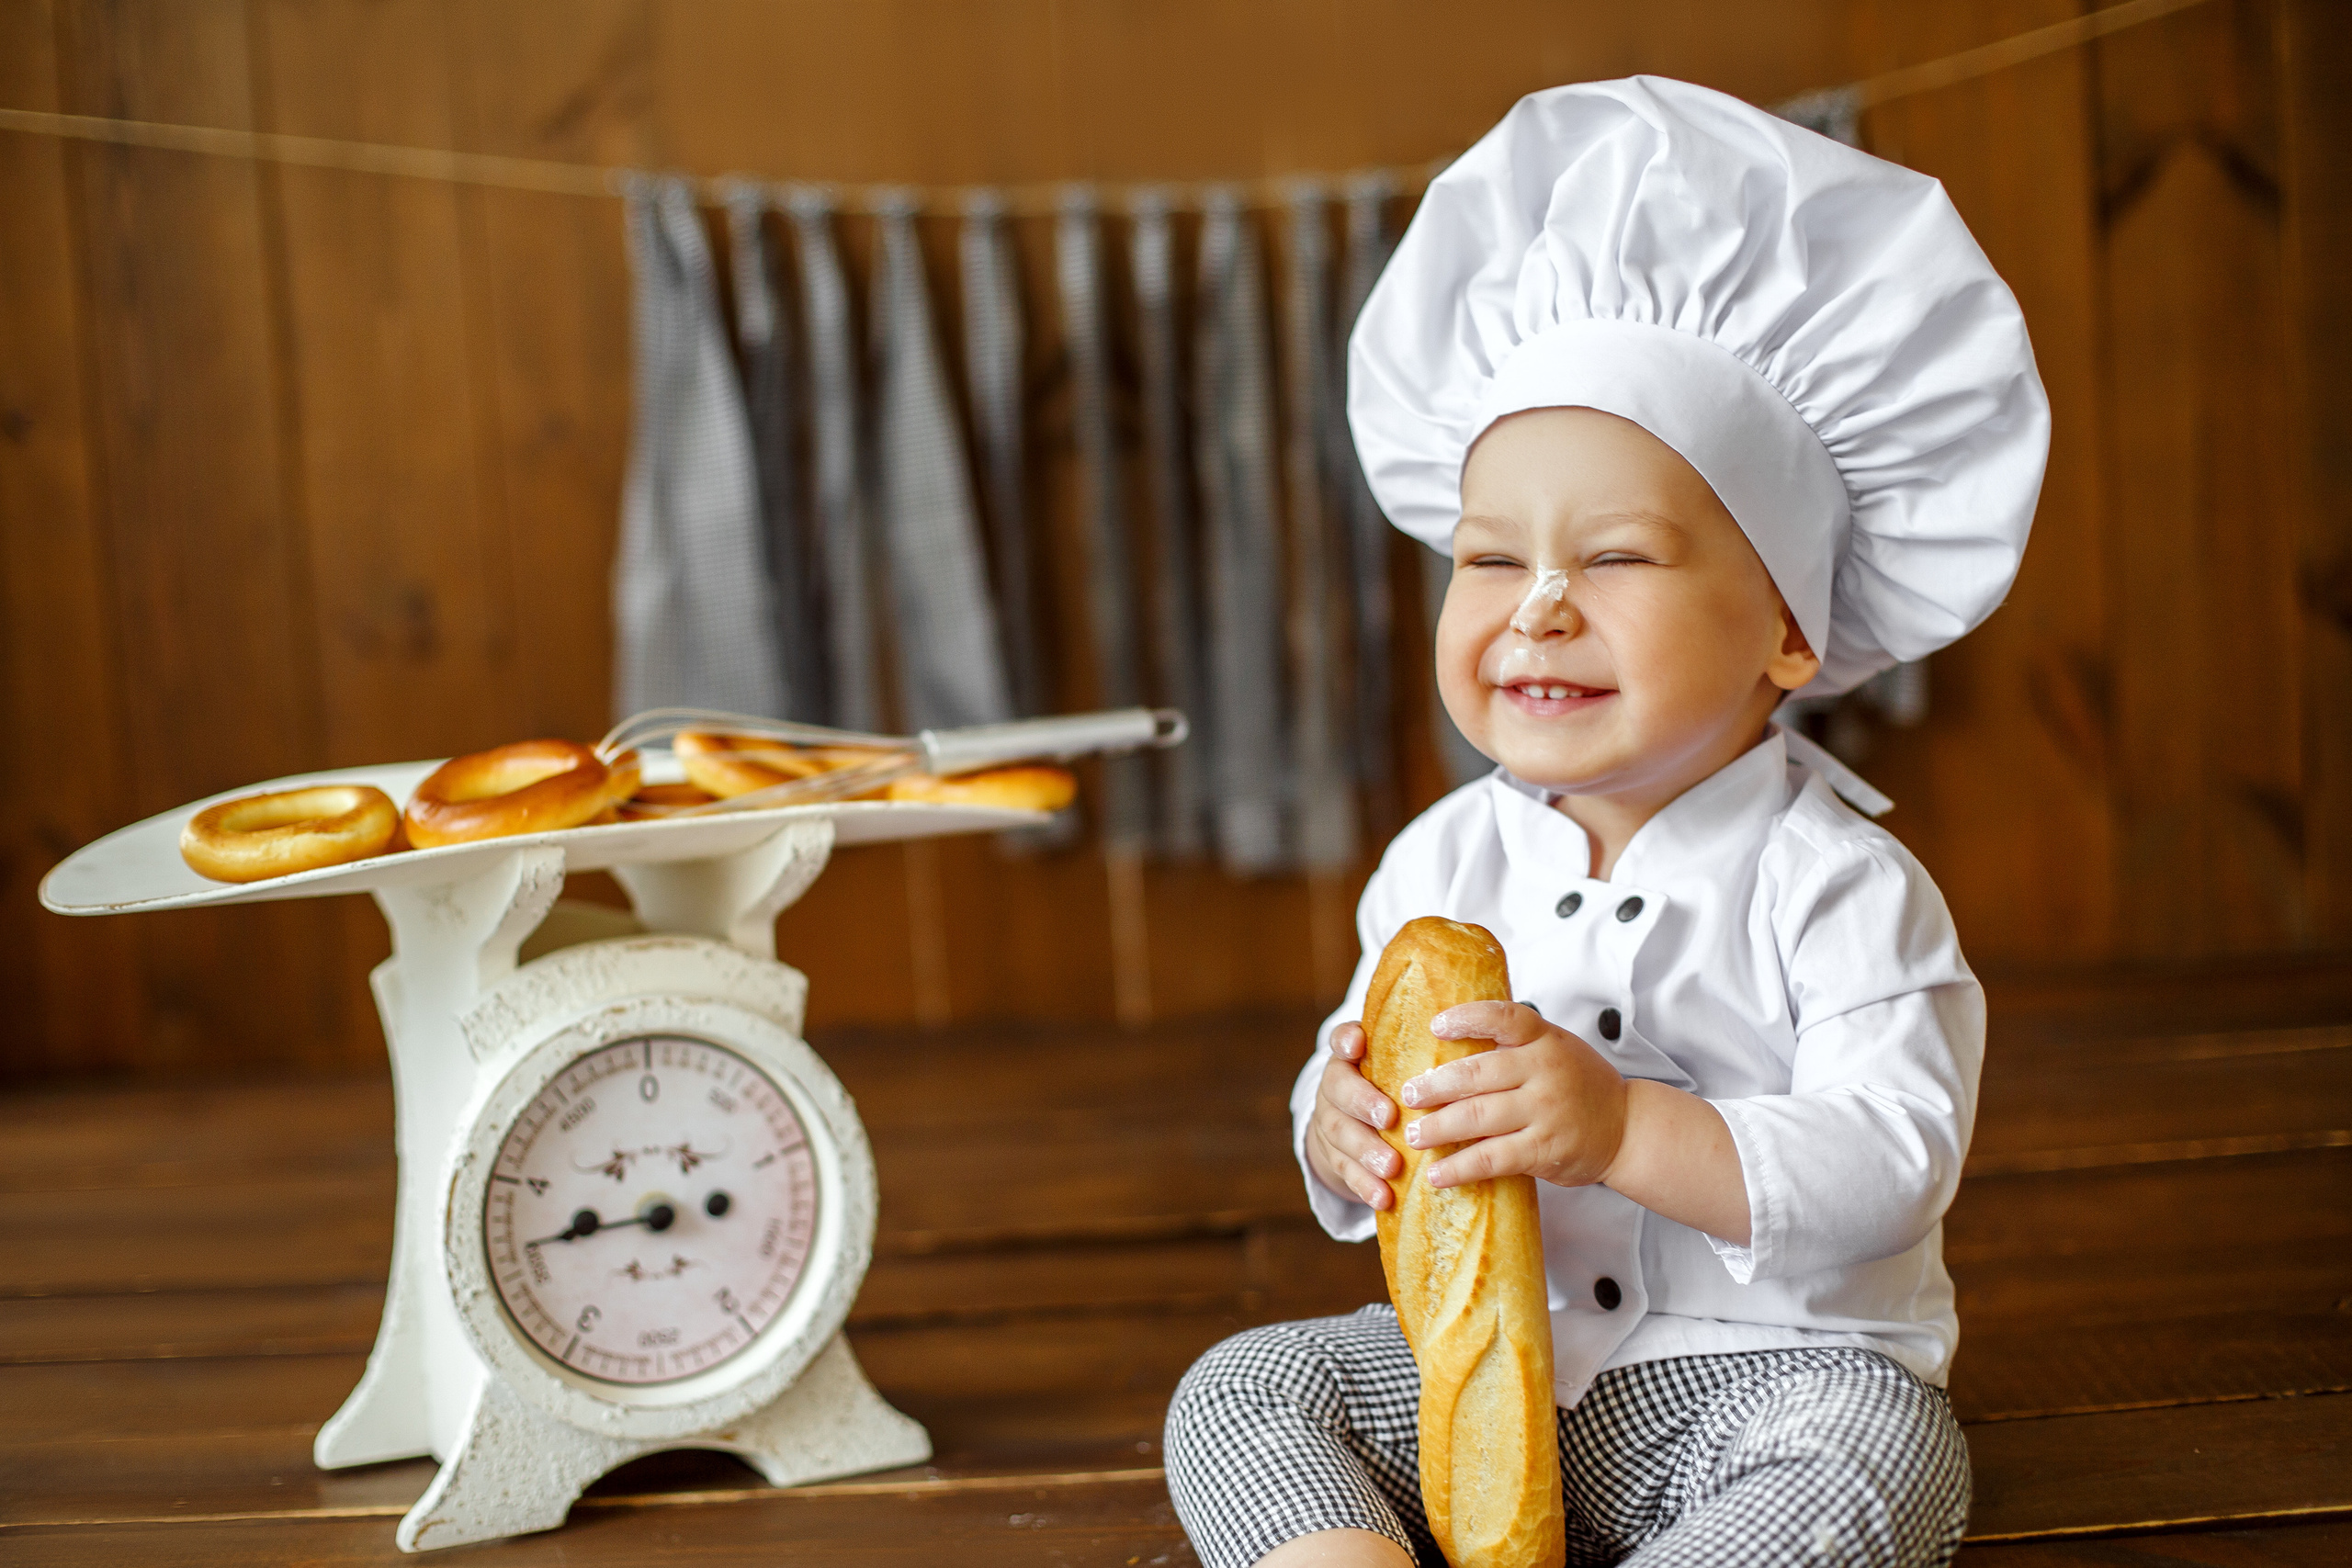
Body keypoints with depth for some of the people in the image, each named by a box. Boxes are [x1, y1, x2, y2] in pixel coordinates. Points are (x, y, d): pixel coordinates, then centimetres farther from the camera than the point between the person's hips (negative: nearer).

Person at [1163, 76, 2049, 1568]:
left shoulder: (1838, 883, -12)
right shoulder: (1446, 864, 2)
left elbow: (1894, 1165, -21)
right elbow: (1349, 1072, 7)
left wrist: (1625, 1129, -33)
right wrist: (1345, 1130, -19)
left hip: (1760, 1368, -4)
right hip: (1488, 1361, 4)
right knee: (1239, 1393, -11)